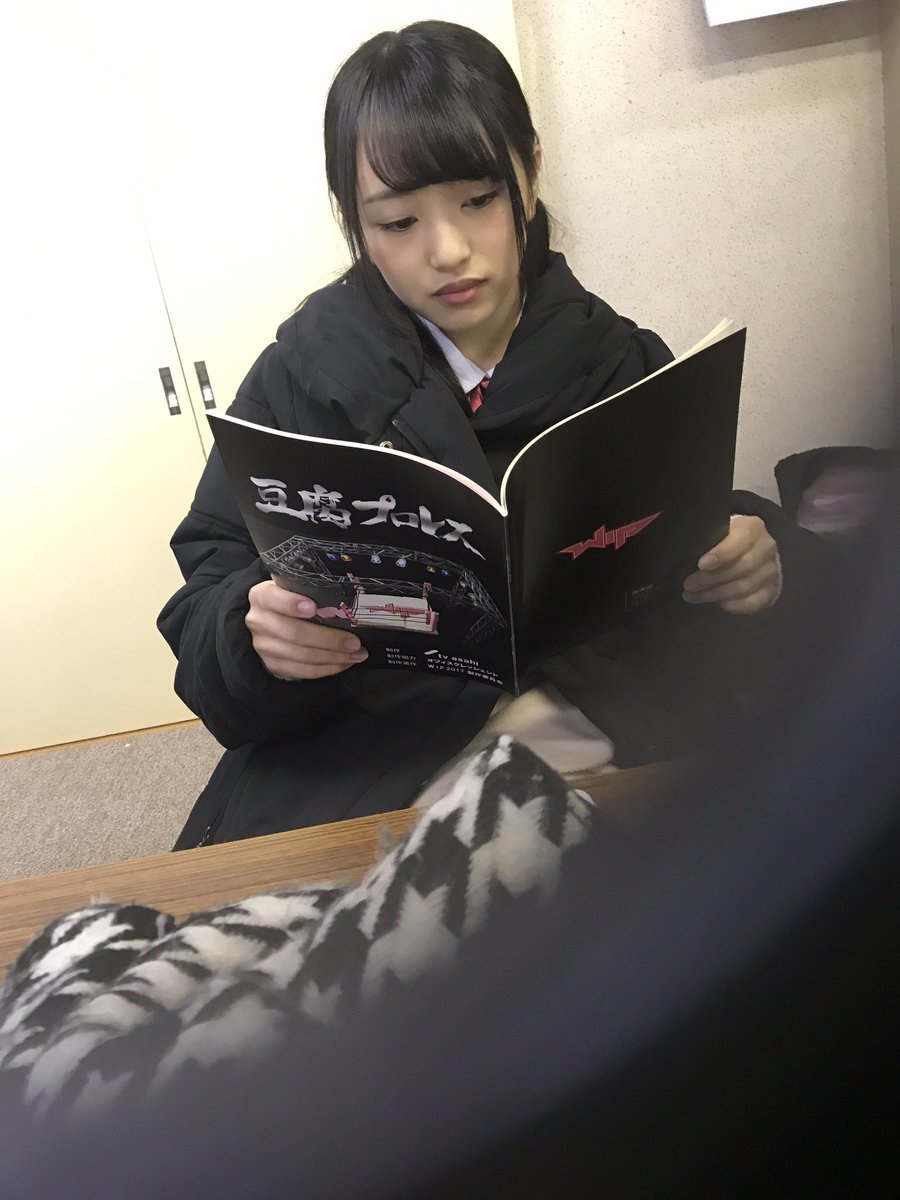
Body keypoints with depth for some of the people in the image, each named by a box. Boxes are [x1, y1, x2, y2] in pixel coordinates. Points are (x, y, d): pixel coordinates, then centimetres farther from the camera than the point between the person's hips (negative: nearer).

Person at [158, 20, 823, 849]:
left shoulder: (622, 364, 7)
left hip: (612, 728, 2)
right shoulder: (303, 379, 1)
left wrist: (760, 564, -16)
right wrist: (255, 632, -24)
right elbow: (205, 608, 0)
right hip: (376, 745, 0)